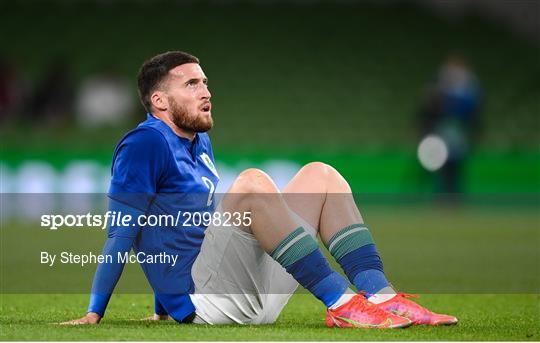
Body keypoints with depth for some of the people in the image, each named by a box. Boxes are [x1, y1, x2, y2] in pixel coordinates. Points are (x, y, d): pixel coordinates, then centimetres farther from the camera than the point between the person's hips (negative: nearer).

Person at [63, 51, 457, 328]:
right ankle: (340, 303, -35)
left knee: (320, 174, 5)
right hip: (203, 297, -9)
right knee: (252, 182, -30)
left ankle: (382, 297, -15)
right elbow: (120, 234, -10)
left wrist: (164, 308, 31)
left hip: (252, 299, 9)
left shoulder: (200, 143, 22)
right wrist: (94, 315, -12)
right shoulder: (146, 143, -7)